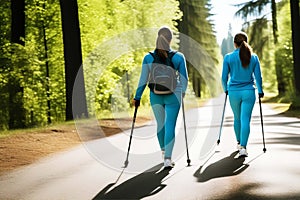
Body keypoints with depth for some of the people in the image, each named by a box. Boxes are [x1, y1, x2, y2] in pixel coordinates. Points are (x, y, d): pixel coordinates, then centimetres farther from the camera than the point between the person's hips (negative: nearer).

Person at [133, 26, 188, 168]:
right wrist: (182, 92, 19)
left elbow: (143, 80, -1)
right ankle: (167, 158, -8)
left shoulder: (148, 58, -5)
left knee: (160, 123, 18)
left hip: (155, 96, 2)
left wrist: (137, 97, 8)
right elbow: (184, 78, 1)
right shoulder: (178, 57, -7)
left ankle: (163, 151, 38)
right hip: (173, 96, -2)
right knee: (170, 125, 0)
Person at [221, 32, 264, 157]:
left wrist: (226, 90, 17)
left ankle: (239, 143, 34)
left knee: (237, 118, 19)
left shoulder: (228, 57, -3)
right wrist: (260, 91, 16)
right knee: (245, 119, -3)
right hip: (249, 92, -1)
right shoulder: (254, 57, 0)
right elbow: (258, 77, 2)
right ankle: (243, 147, -14)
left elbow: (224, 77, 0)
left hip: (233, 92, 1)